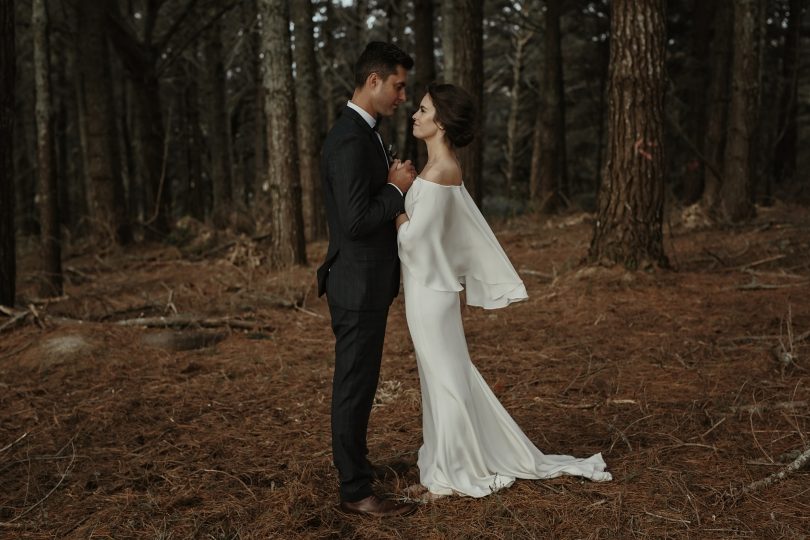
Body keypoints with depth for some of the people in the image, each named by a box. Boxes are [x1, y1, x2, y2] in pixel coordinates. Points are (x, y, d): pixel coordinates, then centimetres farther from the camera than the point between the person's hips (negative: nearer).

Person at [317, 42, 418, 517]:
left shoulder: (362, 133, 13)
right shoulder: (350, 140, -21)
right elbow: (356, 220, -26)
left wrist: (395, 181, 4)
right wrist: (397, 189, -14)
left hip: (365, 282, 11)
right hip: (359, 284, -10)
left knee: (357, 383, 21)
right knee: (356, 385, -1)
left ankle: (353, 462, 37)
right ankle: (356, 491, 9)